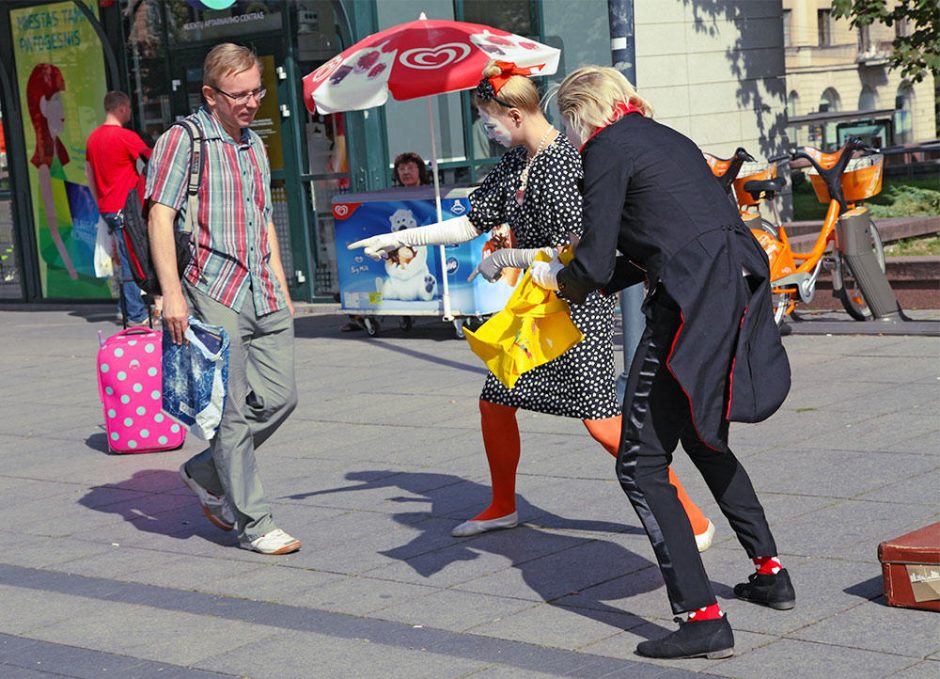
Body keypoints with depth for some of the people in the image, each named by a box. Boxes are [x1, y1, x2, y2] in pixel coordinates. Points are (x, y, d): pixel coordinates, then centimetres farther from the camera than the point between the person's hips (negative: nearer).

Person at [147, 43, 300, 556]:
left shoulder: (255, 146, 18)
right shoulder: (183, 141, -5)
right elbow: (160, 217, -11)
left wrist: (281, 287, 21)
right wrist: (172, 294, -19)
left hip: (264, 296, 7)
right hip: (214, 295, -7)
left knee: (279, 398, 6)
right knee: (233, 412, -4)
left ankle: (206, 474, 26)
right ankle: (254, 525, 4)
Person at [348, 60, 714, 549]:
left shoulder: (565, 163, -19)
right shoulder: (513, 163, 8)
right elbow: (473, 223, 14)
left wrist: (506, 258, -15)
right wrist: (400, 238, 12)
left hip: (578, 306, -9)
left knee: (602, 423, -12)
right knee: (494, 402, 13)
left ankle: (690, 518, -4)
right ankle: (502, 508, 33)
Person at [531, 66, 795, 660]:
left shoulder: (608, 149, -3)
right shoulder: (668, 139, 22)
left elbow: (595, 263, -6)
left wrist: (559, 279, 14)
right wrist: (592, 286, 31)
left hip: (693, 308, -9)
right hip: (739, 289, 9)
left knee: (641, 465, -1)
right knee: (703, 438, 28)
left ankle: (704, 618, -7)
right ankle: (771, 573, 34)